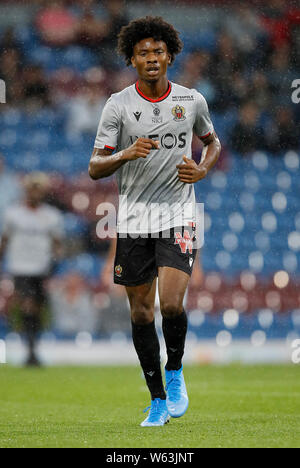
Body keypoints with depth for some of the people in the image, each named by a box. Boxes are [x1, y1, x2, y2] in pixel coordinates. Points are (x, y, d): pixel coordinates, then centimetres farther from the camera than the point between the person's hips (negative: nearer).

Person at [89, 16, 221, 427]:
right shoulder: (118, 105, -2)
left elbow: (212, 141, 21)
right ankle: (158, 400, 19)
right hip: (133, 220, 1)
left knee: (172, 304, -18)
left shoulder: (192, 101, 2)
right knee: (141, 313, 5)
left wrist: (202, 170, 0)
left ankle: (175, 374, 9)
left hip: (177, 216, -1)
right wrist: (127, 154, -22)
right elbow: (95, 168, -2)